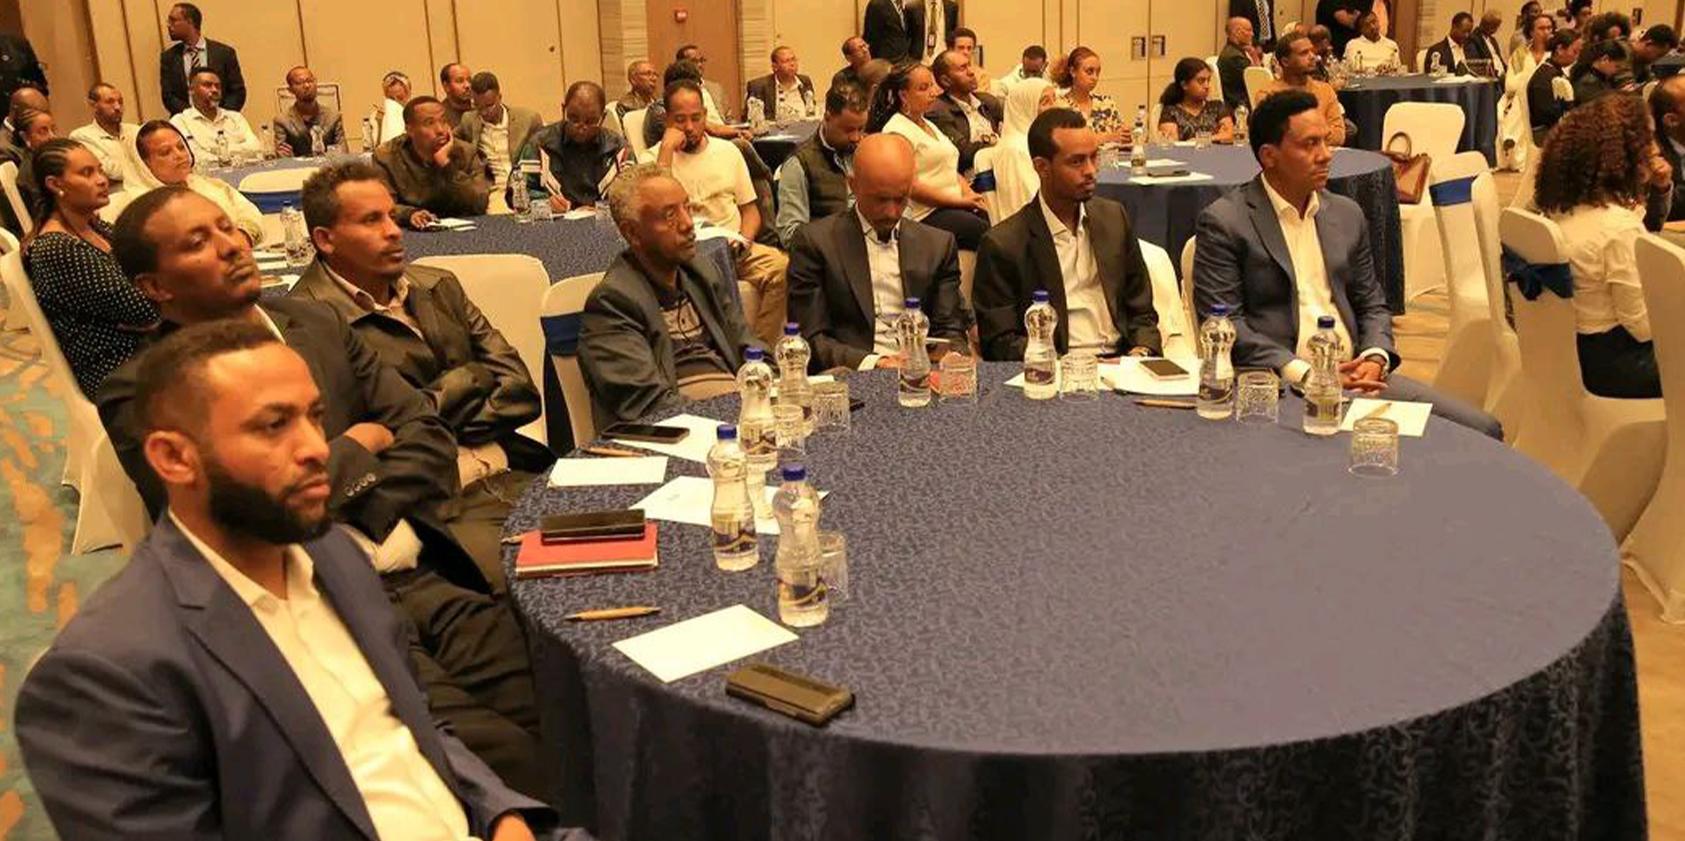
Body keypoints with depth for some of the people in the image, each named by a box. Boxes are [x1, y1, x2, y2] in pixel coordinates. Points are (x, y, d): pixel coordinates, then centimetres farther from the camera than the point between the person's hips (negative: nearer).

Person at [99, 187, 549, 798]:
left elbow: (427, 434, 11)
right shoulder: (138, 395, 0)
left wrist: (356, 517, -6)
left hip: (430, 577, 5)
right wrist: (353, 450, 0)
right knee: (498, 751, -26)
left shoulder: (316, 323, 16)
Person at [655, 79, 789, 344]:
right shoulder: (655, 158, 4)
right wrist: (667, 147, -13)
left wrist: (743, 240, -5)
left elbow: (750, 210, 17)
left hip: (733, 248, 3)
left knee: (783, 268, -26)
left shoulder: (727, 151, 16)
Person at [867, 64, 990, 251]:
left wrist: (970, 195, 2)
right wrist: (959, 201, -13)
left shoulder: (928, 125, 22)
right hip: (926, 215, -8)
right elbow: (910, 186, -15)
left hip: (956, 205, 9)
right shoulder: (897, 131, -8)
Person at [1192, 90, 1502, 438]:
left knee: (1482, 429, -6)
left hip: (1355, 373, 7)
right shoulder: (1223, 222, -3)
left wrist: (1375, 359, 0)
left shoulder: (1347, 214, 17)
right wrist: (1302, 374, -17)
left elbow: (1372, 304, 22)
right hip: (1278, 383, -6)